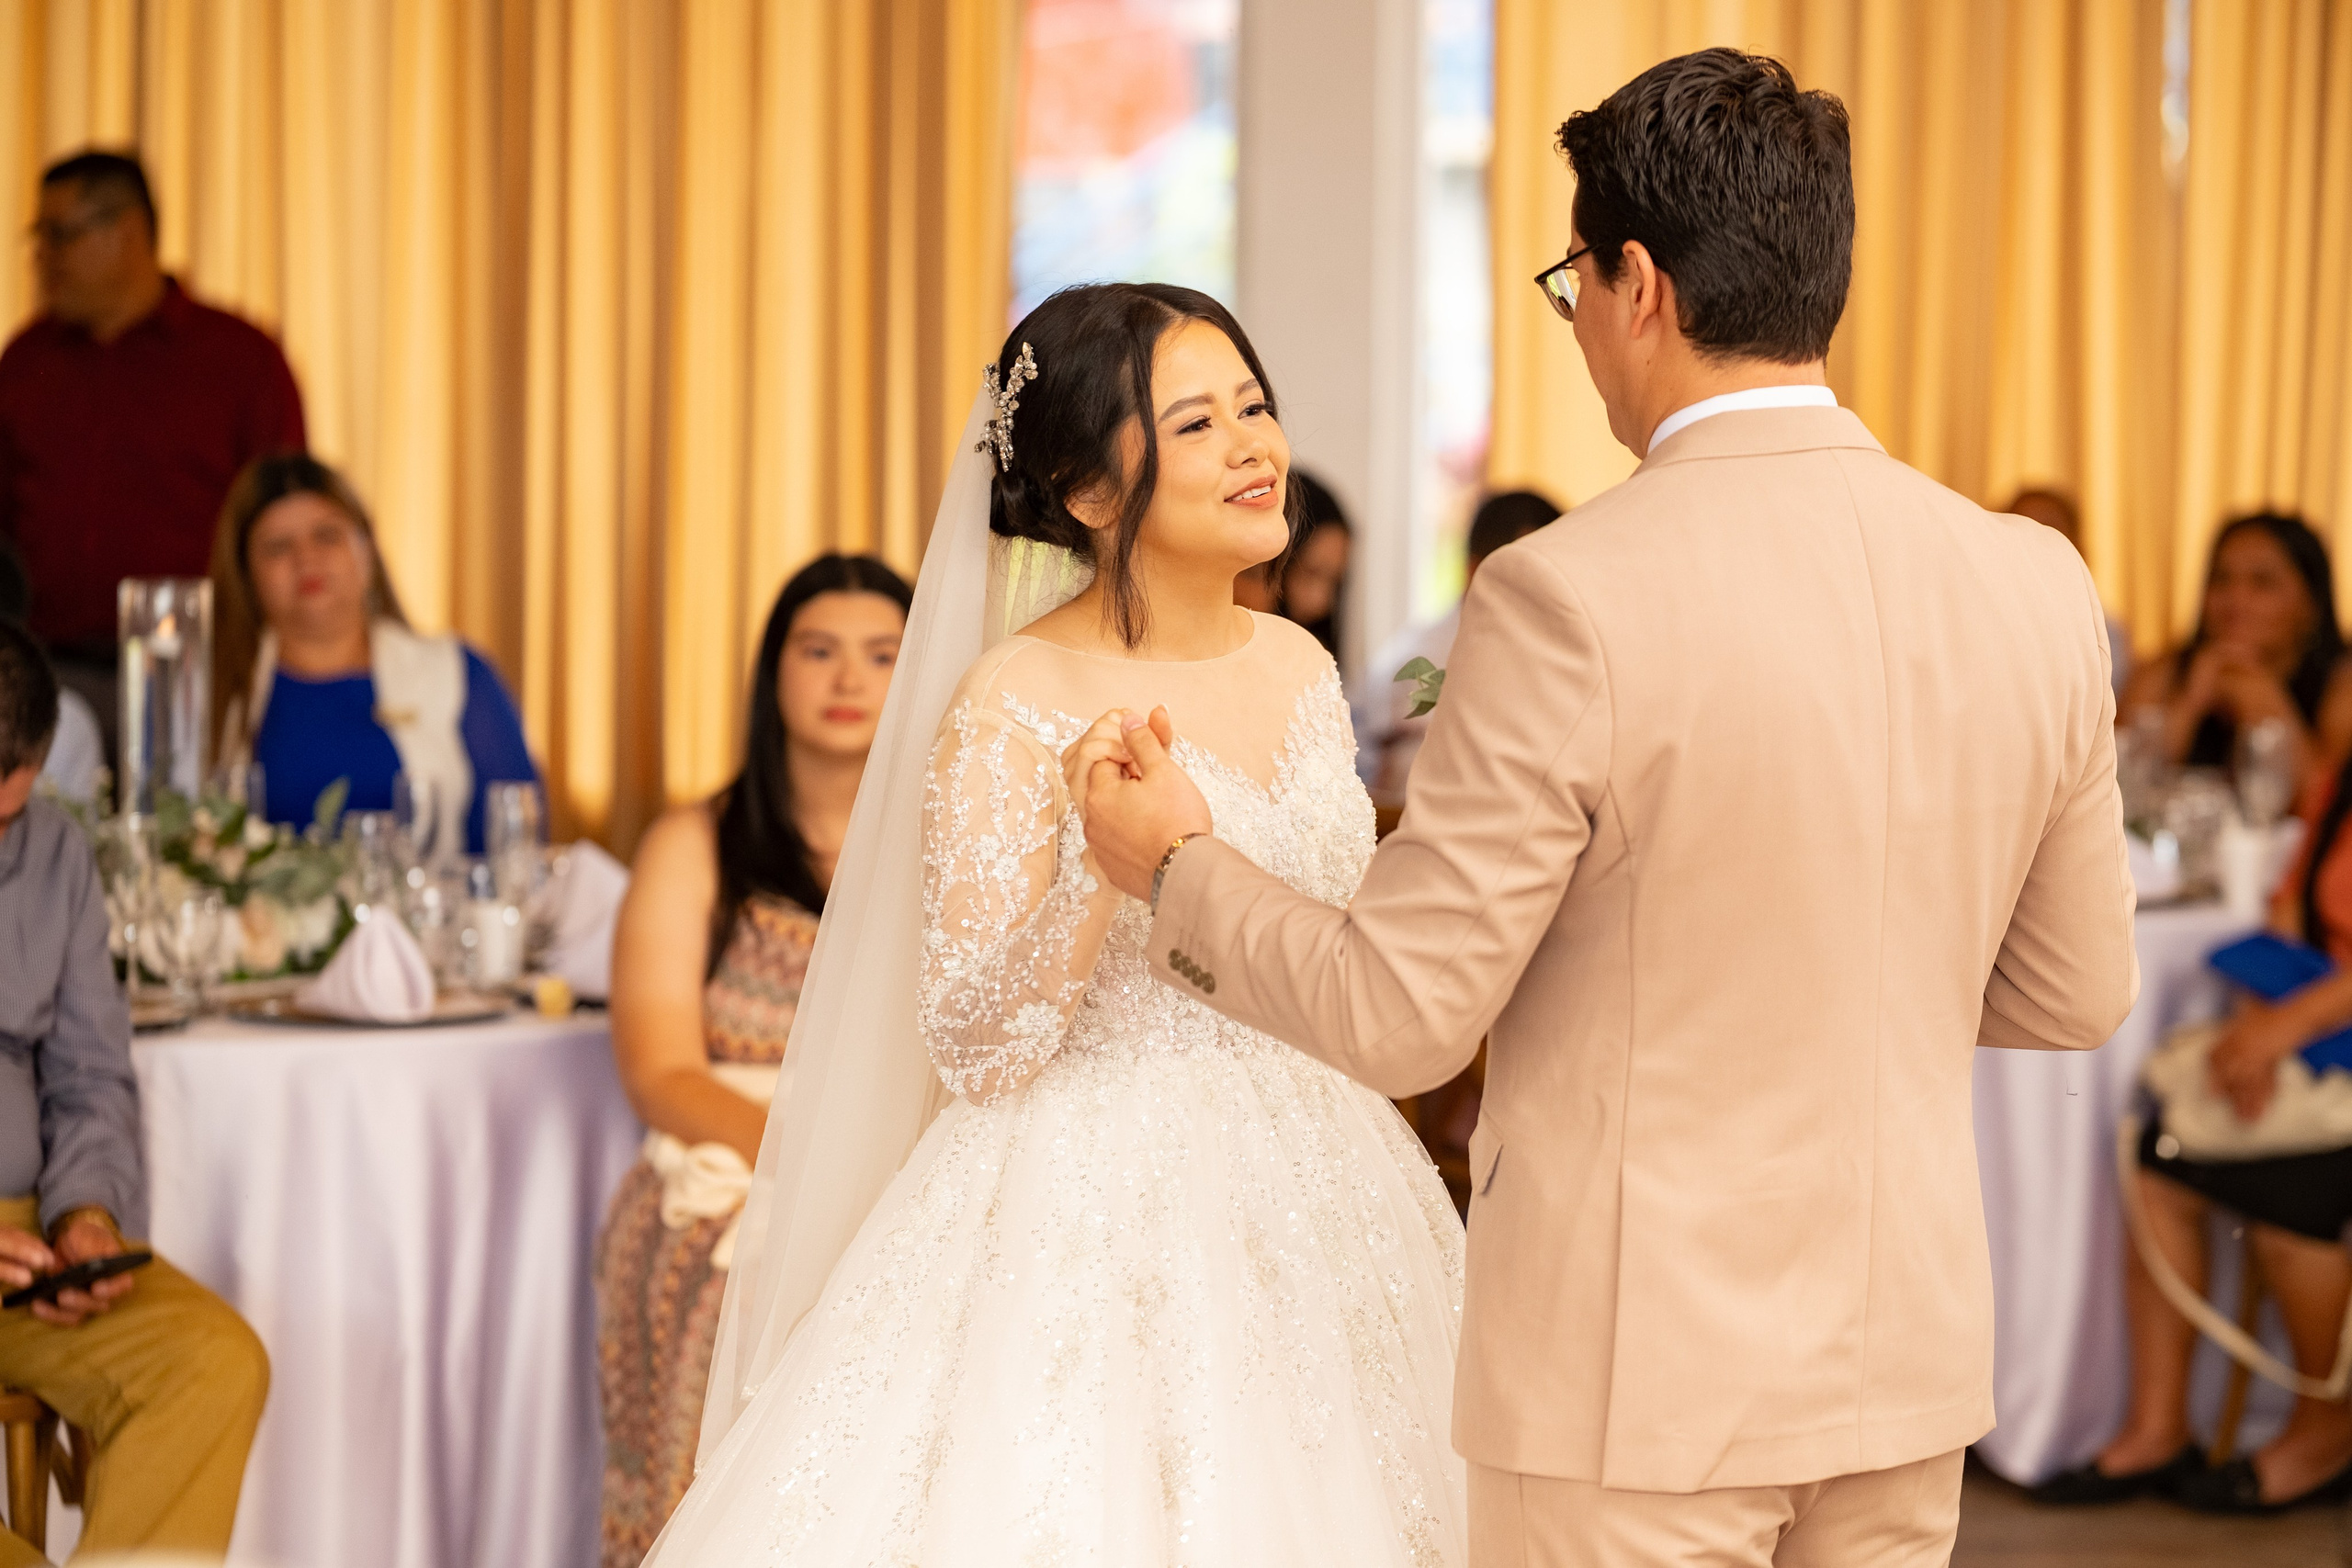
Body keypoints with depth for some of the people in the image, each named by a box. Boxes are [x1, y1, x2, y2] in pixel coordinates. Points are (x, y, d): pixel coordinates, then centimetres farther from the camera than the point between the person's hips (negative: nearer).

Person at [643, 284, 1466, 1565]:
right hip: (1097, 1224, -6)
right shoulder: (1014, 706, -12)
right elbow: (973, 1050, -16)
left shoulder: (1300, 668, 6)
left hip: (1311, 1209, 6)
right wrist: (1105, 859, -28)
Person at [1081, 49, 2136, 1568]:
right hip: (1909, 1352, 5)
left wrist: (1180, 865, 3)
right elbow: (2077, 993, 8)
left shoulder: (1575, 599, -18)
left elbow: (1397, 1013, -14)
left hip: (1645, 1367, -5)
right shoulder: (2037, 587, -2)